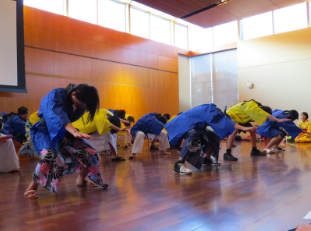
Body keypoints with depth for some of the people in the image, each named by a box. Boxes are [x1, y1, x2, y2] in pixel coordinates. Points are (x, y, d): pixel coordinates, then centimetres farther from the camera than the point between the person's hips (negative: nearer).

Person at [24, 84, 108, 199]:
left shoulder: (80, 104, -6)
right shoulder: (56, 95, -27)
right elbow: (58, 115, -44)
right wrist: (74, 132, -59)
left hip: (64, 133, 6)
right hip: (46, 131, -6)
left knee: (90, 153, -4)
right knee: (49, 154, -38)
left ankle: (81, 180, 25)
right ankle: (33, 186, -14)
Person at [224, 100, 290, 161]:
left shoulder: (258, 106, -8)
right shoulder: (253, 106, -35)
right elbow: (266, 115, -41)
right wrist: (278, 120, -43)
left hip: (241, 117, 9)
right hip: (232, 115, -9)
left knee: (253, 130, 7)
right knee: (235, 130, -34)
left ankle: (254, 150, 19)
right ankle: (227, 154, -38)